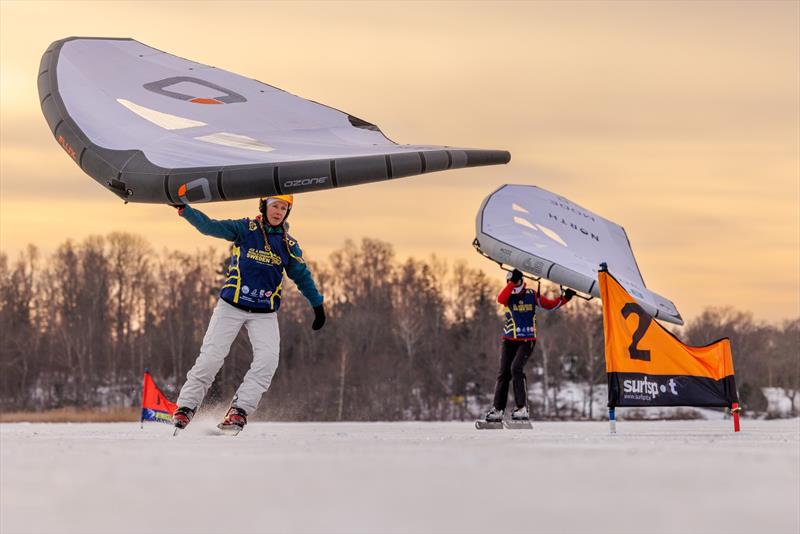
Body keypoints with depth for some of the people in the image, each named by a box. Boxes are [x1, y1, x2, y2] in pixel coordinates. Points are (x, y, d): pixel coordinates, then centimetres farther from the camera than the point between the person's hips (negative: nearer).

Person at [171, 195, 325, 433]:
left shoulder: (288, 244, 7)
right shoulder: (245, 229, -1)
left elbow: (302, 275, 16)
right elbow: (209, 226, -9)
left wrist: (318, 305, 15)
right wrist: (184, 209, -22)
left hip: (265, 313, 2)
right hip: (231, 306, -2)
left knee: (268, 359, -18)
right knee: (211, 356, -8)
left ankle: (239, 410, -13)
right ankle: (186, 406, 4)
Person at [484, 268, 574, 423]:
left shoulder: (532, 295, 2)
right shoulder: (508, 296, 0)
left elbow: (550, 304, 8)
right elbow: (500, 299, -24)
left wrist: (565, 298, -6)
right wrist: (512, 282, -32)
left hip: (527, 341, -2)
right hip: (509, 340, 2)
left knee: (516, 368, -21)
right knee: (503, 373, 1)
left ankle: (523, 409, -18)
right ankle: (498, 410, 10)